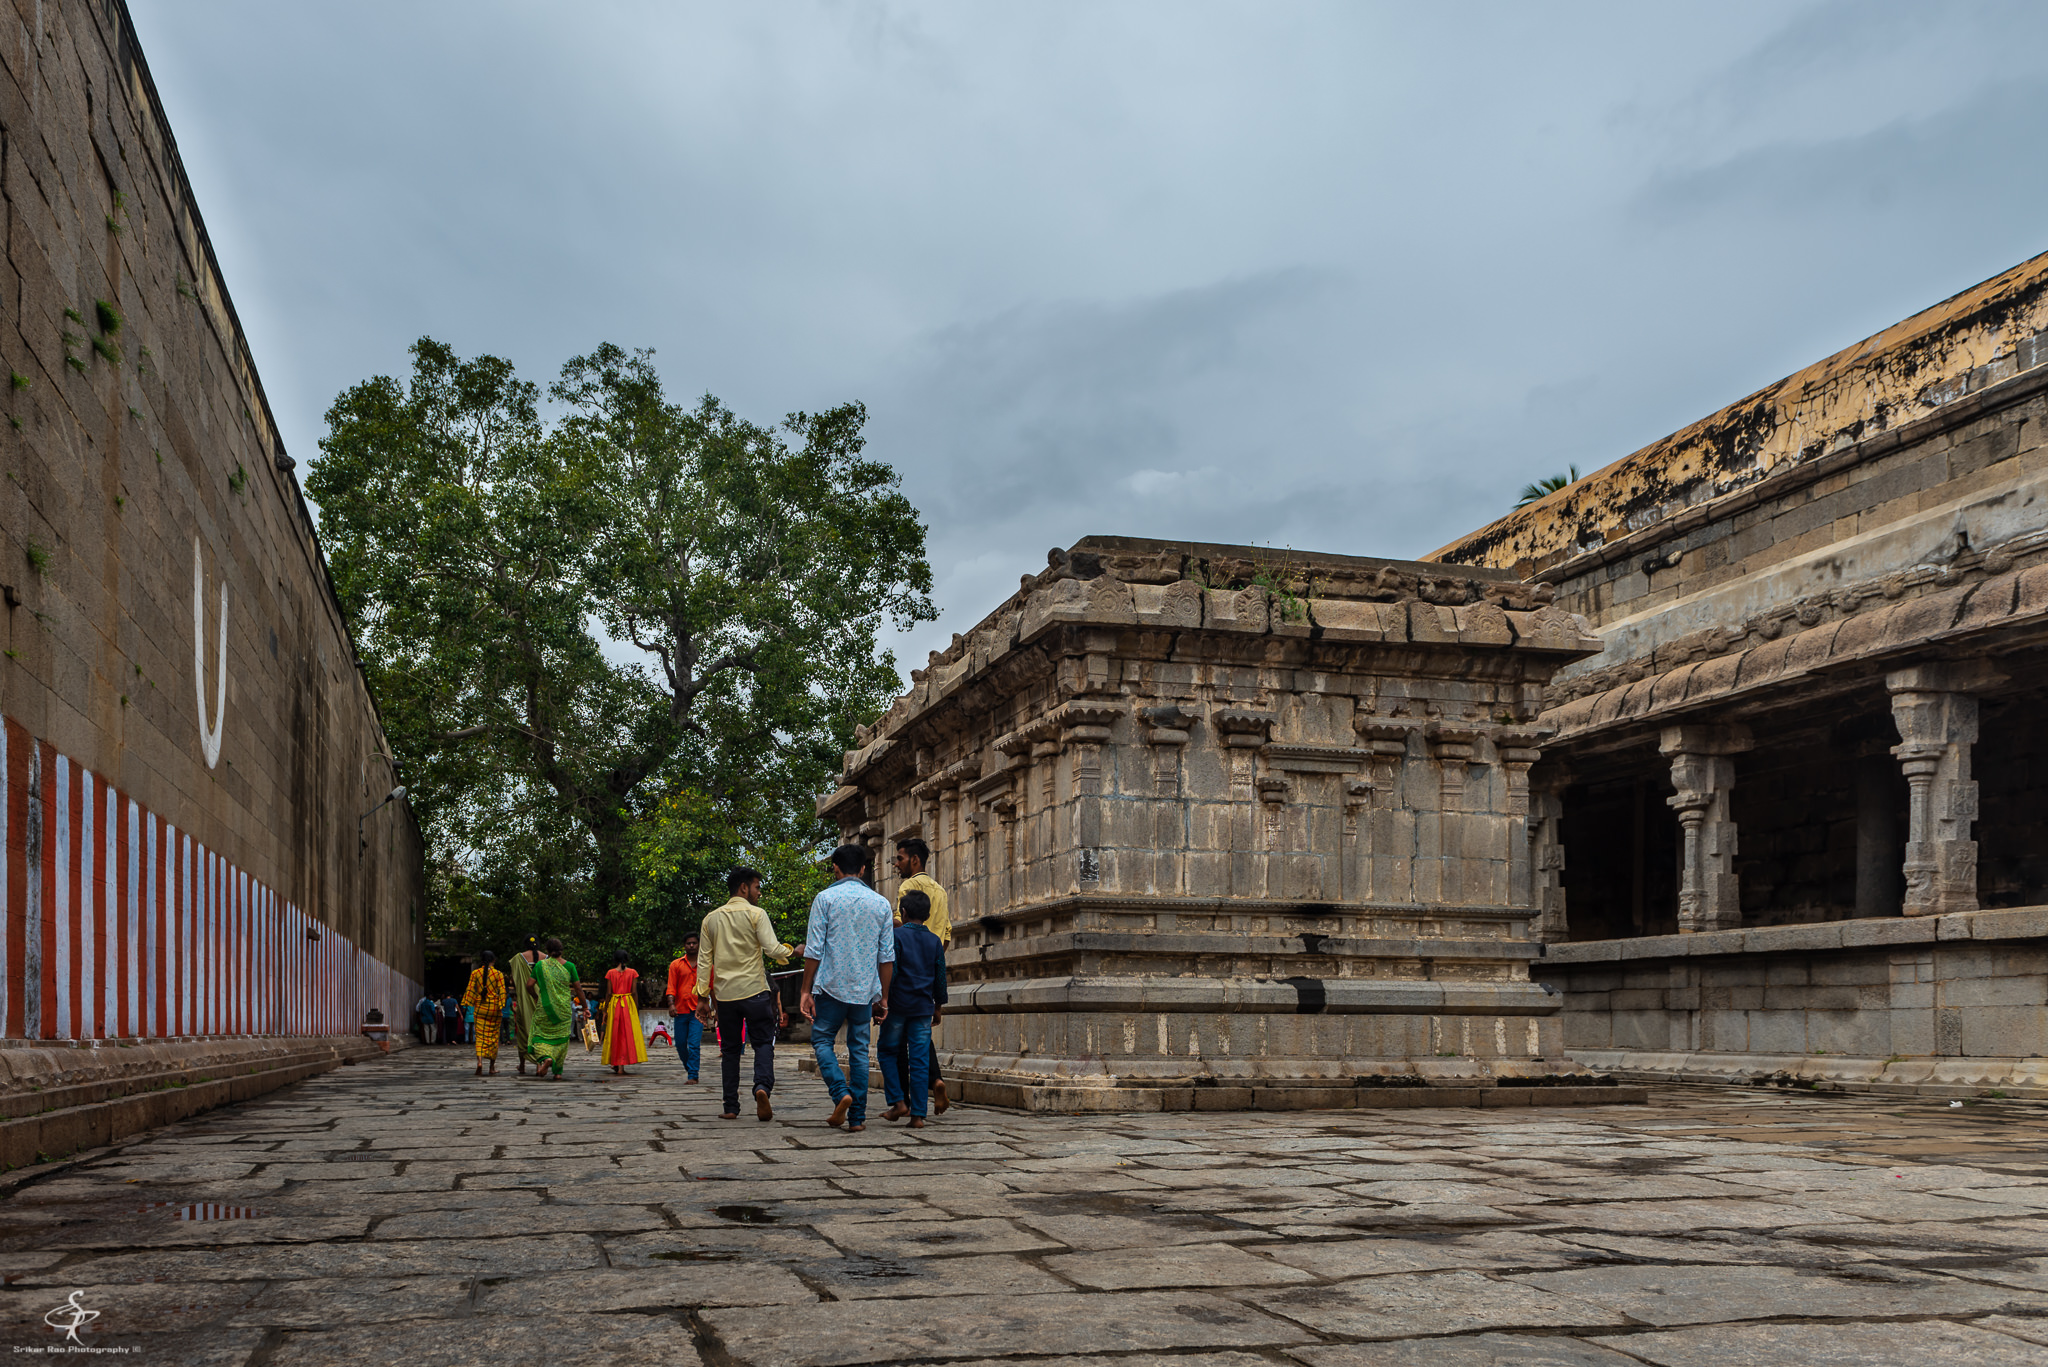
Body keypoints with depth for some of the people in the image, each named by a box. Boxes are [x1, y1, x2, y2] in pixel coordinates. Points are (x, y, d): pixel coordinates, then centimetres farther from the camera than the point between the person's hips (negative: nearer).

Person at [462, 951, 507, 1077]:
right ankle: (492, 1066, 14)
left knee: (480, 1035, 1)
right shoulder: (498, 974, -1)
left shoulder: (475, 973, 3)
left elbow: (469, 989, -1)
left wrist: (466, 1005, 1)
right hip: (494, 1007, -1)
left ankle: (479, 1061, -23)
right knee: (493, 1035, 9)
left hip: (479, 1007, 1)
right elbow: (502, 991, -7)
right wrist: (501, 1006, -6)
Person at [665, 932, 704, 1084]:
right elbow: (671, 987, 2)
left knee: (694, 1044, -11)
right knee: (680, 1043, 7)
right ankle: (689, 1067, 29)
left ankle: (693, 1076, -9)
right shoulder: (676, 965, 7)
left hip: (697, 1010, -2)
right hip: (680, 1010, 2)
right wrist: (671, 1004, -13)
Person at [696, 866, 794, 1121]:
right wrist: (792, 951, 6)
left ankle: (731, 1107, 7)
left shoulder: (711, 919, 11)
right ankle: (762, 1086, -24)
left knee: (729, 1049, 10)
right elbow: (772, 949, -13)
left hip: (724, 994, 4)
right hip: (754, 990, -4)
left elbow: (704, 961, 10)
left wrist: (704, 997, 12)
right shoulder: (756, 914, -4)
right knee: (763, 1043, 2)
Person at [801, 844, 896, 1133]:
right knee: (859, 1049, 8)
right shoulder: (881, 903, 7)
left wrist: (806, 991, 0)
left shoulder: (825, 898, -2)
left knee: (822, 1040, 11)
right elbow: (887, 956, 6)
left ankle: (840, 1093, -11)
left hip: (832, 986, -3)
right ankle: (857, 1117, 6)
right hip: (865, 989, 3)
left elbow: (813, 950, -6)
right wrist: (884, 997, 12)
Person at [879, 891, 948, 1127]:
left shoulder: (897, 935, -5)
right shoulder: (935, 941, 7)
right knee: (920, 1060, 2)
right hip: (923, 1008, 3)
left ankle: (899, 1102, 1)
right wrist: (938, 1006, 20)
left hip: (897, 1006, -3)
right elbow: (940, 977, 10)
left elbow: (889, 972, -11)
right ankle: (918, 1115, 0)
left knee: (889, 1053, 12)